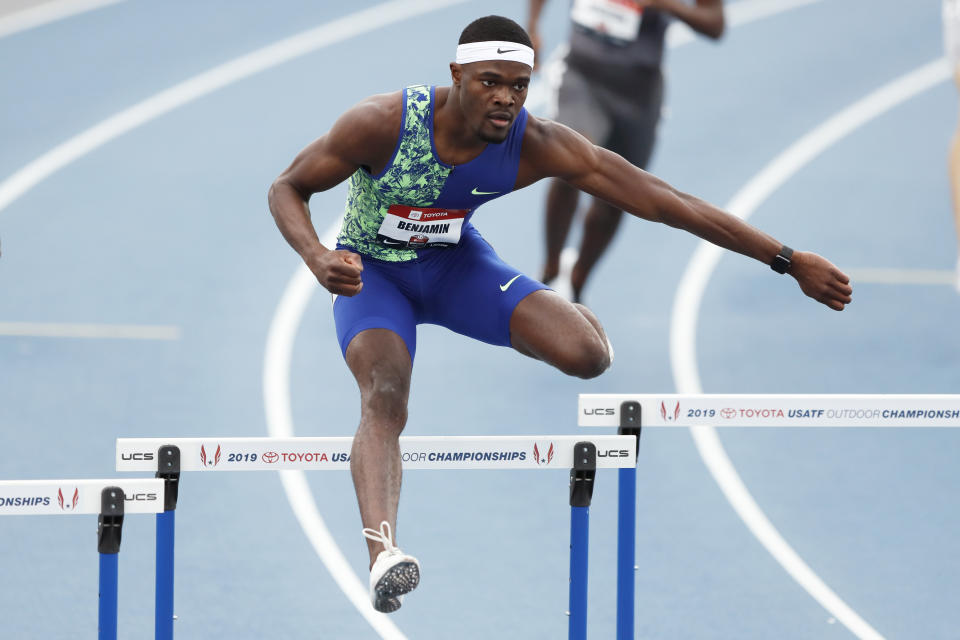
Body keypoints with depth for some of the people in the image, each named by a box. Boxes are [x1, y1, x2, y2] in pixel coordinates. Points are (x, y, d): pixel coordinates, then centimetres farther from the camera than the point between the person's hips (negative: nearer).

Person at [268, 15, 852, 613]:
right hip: (372, 270, -2)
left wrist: (789, 260, -25)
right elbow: (288, 188, -16)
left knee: (586, 355, -19)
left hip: (456, 262, 2)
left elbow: (663, 199, -24)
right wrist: (317, 258, -39)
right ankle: (382, 554, -50)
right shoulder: (382, 124, -30)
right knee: (384, 399, -32)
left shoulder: (538, 146, -24)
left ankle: (578, 314, 20)